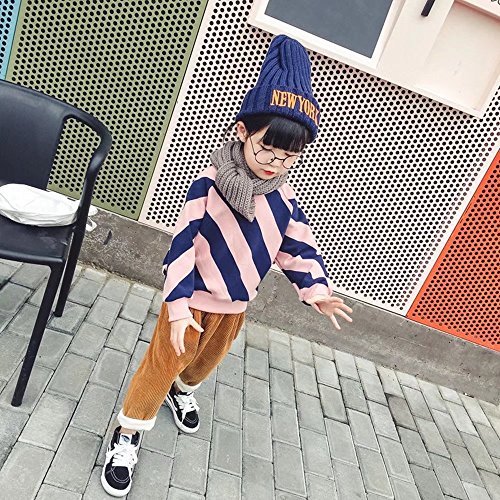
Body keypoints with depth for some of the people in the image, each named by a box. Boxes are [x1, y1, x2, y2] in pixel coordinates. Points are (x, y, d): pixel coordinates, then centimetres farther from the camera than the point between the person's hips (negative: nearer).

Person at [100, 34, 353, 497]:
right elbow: (183, 245, -22)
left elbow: (297, 247, 2)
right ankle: (128, 433, 28)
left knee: (209, 358, 26)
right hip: (196, 297, -5)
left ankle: (183, 389, 59)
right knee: (164, 362, 6)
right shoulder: (210, 183, -23)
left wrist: (316, 290, -10)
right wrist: (179, 305, -23)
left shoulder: (283, 199, -7)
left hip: (237, 303, 6)